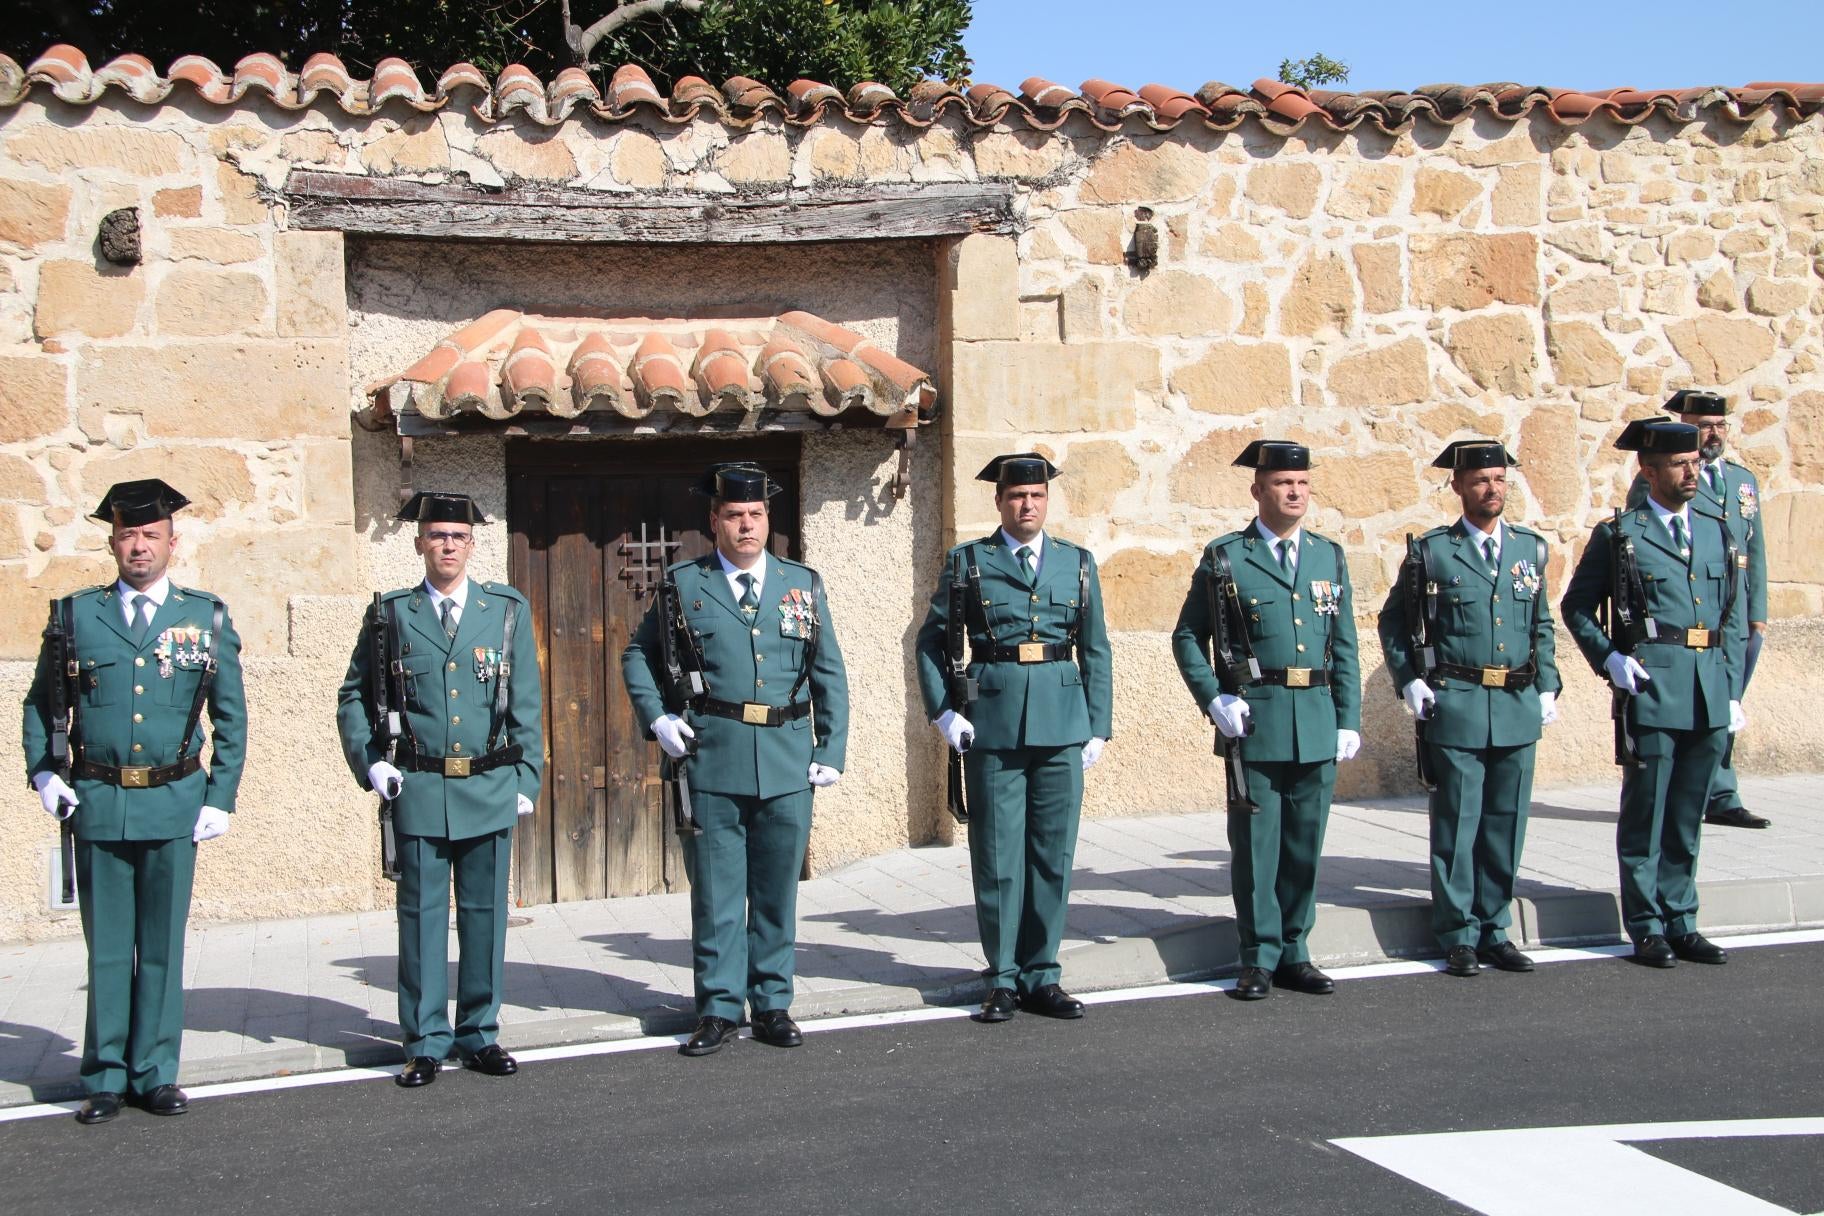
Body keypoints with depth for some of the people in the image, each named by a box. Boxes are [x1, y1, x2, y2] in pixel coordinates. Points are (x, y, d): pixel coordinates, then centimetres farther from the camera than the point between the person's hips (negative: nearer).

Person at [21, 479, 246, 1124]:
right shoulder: (75, 614, 6)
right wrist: (42, 772, 0)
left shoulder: (207, 617, 5)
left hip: (174, 803, 0)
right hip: (97, 804, 0)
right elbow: (40, 702, 14)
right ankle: (105, 1077, 14)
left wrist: (221, 799, 0)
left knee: (162, 945, 6)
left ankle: (155, 1073, 15)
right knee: (107, 946, 5)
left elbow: (231, 719, 7)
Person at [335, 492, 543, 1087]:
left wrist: (526, 778, 3)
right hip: (417, 790, -1)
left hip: (489, 788, 1)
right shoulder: (392, 614, 5)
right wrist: (371, 761, -1)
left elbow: (526, 702, 8)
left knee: (485, 914, 7)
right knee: (421, 916, 4)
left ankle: (480, 1033, 18)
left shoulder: (508, 609, 6)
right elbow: (353, 696, 12)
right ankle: (425, 1042, 13)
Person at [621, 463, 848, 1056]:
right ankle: (719, 1008, 13)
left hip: (787, 763, 2)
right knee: (715, 893, 3)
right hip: (711, 762, -1)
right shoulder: (684, 583, 5)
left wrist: (831, 751, 4)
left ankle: (773, 1004, 20)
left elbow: (829, 674, 11)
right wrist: (657, 718, 0)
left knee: (777, 892, 9)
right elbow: (638, 655, 15)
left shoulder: (803, 584, 10)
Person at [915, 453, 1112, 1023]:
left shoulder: (1078, 563, 11)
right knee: (997, 857, 1)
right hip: (993, 723, -2)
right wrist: (943, 710, -4)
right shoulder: (967, 562, 5)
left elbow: (1096, 650, 12)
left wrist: (1098, 726, 6)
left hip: (1062, 724, 2)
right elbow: (932, 639, 6)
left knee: (1053, 854, 5)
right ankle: (1003, 978, 13)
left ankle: (1041, 975, 16)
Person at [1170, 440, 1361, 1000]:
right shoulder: (1225, 557, 1)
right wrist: (1214, 700, -9)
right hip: (1254, 722, -3)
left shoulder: (1330, 556, 12)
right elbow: (1187, 637, 3)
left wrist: (1349, 720, 6)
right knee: (1256, 843, 1)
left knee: (1305, 843, 9)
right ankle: (1259, 958, 12)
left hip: (1318, 723, 4)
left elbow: (1345, 646, 13)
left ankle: (1294, 953, 20)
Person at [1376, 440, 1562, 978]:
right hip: (1455, 707, -4)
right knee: (1456, 826, 1)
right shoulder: (1431, 551, -1)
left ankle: (1493, 929, 20)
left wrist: (1547, 687, 9)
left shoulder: (1531, 548, 10)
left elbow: (1542, 626, 18)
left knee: (1505, 824, 8)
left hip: (1518, 709, 4)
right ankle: (1459, 936, 11)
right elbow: (1394, 622, 6)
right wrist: (1409, 681, -5)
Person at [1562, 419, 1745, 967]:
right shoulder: (1619, 534, 0)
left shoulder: (1717, 531, 14)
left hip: (1710, 694, 4)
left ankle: (1681, 923, 19)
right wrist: (1608, 659, -8)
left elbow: (1733, 617, 16)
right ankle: (1647, 929, 9)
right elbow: (1577, 606, 5)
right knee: (1646, 814, 1)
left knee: (1688, 816, 10)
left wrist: (1733, 690, 11)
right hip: (1650, 687, -4)